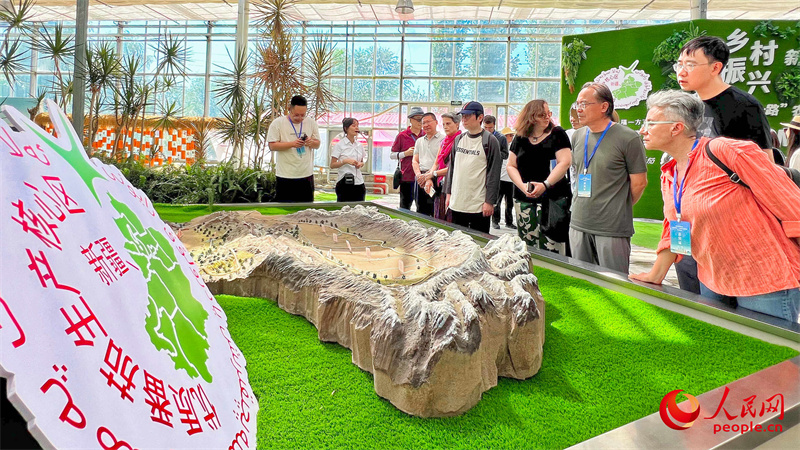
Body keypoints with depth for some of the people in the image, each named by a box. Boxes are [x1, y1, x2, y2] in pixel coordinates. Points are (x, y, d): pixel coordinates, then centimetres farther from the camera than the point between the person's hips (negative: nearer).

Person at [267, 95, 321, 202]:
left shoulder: (311, 123, 7)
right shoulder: (278, 123, -4)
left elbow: (317, 144, 12)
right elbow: (272, 146, -8)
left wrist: (311, 142, -12)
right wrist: (292, 144, -20)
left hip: (306, 174, 3)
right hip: (285, 175, -3)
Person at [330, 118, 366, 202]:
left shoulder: (359, 145, 10)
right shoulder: (340, 145, -3)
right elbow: (332, 165, -5)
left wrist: (360, 164, -2)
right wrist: (345, 161, -19)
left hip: (358, 182, 4)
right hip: (344, 182, -4)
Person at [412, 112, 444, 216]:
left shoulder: (443, 139, -1)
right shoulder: (419, 141, 20)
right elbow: (415, 161, 17)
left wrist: (429, 175, -17)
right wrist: (419, 174, -2)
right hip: (420, 180, 6)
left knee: (435, 213, -8)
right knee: (421, 211, 10)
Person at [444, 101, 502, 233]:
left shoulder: (490, 140, -7)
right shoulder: (458, 139, 11)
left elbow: (494, 173, -10)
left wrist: (490, 201, -13)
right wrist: (448, 193, 12)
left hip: (479, 204, -6)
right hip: (457, 202, 6)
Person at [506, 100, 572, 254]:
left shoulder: (557, 134, 1)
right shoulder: (520, 138, 11)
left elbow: (564, 162, -8)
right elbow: (511, 166, 12)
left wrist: (545, 185, -19)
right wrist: (522, 185, -6)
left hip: (552, 198, -4)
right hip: (524, 200, 4)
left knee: (550, 246, -9)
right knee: (526, 245, 6)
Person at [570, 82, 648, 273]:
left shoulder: (627, 138, -9)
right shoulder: (578, 136, 9)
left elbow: (639, 183, -4)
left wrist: (618, 210, 6)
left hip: (613, 229, -6)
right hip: (578, 224, 6)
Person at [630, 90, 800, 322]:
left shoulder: (727, 151, -18)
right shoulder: (668, 175, 6)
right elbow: (673, 231, 13)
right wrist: (655, 276, 9)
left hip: (766, 284, -7)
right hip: (713, 284, 8)